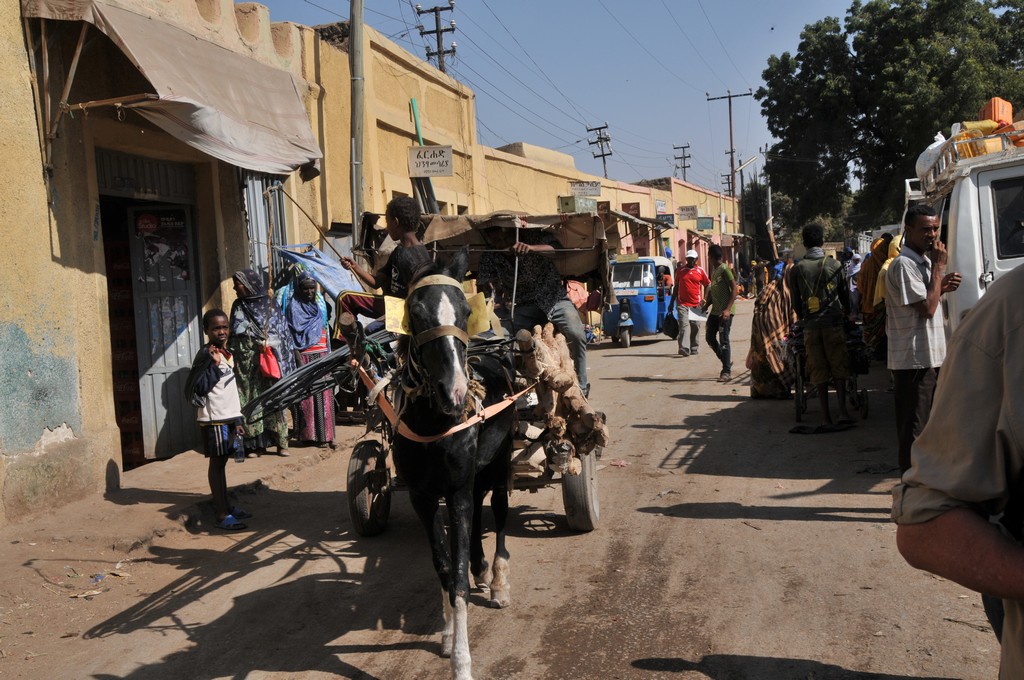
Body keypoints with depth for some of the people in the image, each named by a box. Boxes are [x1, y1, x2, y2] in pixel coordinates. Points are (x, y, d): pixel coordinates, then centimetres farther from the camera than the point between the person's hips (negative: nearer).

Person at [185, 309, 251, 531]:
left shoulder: (227, 354, 12)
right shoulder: (206, 355, -13)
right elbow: (197, 388, -22)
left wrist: (238, 419, 20)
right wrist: (212, 364, -27)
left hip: (230, 417, 8)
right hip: (214, 419, -8)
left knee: (223, 461, 15)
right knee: (216, 463, -3)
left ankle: (225, 506, 23)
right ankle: (222, 515, 0)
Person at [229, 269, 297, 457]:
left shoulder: (270, 305, 4)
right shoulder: (238, 306, 11)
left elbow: (282, 333, 4)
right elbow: (234, 333, 12)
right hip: (246, 362, 2)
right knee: (250, 401, -1)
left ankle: (281, 442, 0)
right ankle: (255, 443, 4)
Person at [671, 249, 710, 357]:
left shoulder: (700, 271, 3)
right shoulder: (680, 270, 5)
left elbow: (707, 285, 10)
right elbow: (676, 286, 12)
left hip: (696, 304, 1)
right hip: (682, 303, -1)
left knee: (695, 327, 9)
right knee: (683, 326, -13)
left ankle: (694, 348, 22)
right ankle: (683, 348, -19)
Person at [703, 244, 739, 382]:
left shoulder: (724, 269, -13)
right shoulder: (714, 270, 14)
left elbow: (735, 289, -17)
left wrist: (728, 309, -24)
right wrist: (706, 306, 13)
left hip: (725, 312, -9)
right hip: (715, 311, 9)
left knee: (723, 340, -8)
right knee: (709, 337, 11)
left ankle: (727, 372, -3)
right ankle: (726, 362, 25)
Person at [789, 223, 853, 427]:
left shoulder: (797, 269, -1)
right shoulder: (834, 265, -2)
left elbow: (795, 302, 5)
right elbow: (845, 294, 8)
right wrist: (846, 313, 26)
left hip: (811, 325, 1)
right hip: (834, 323, -1)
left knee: (819, 371, 6)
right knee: (839, 367, 8)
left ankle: (826, 416, 6)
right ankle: (842, 411, -2)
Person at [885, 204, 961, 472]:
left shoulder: (923, 261, 15)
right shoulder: (904, 264, -16)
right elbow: (927, 308, -22)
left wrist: (942, 287, 4)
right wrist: (938, 267, -16)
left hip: (930, 356, 10)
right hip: (913, 359, -10)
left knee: (928, 423, 17)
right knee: (914, 427, -3)